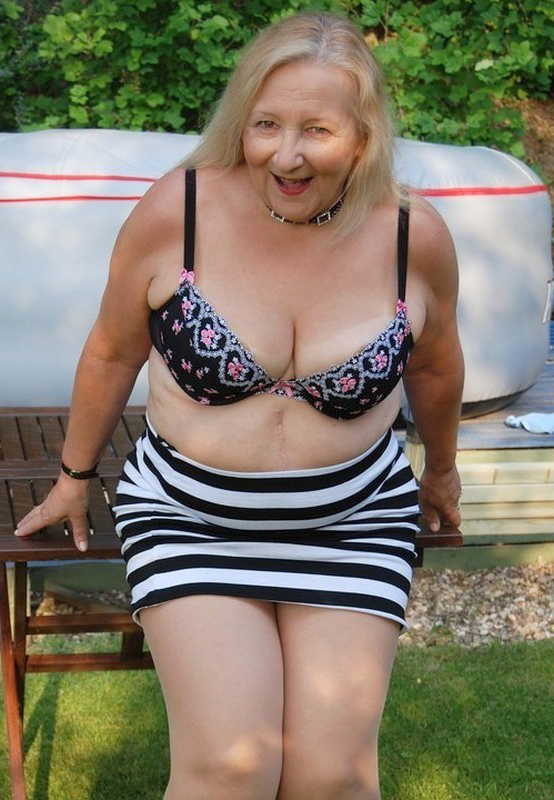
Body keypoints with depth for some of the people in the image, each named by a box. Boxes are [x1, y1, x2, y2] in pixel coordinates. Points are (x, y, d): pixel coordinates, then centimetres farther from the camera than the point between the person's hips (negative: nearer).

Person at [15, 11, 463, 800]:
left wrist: (441, 469, 26)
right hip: (190, 518, -1)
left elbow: (434, 364, 10)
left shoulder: (415, 236, -10)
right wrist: (74, 477, 14)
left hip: (352, 520, 1)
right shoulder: (177, 211, -14)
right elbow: (114, 352, 2)